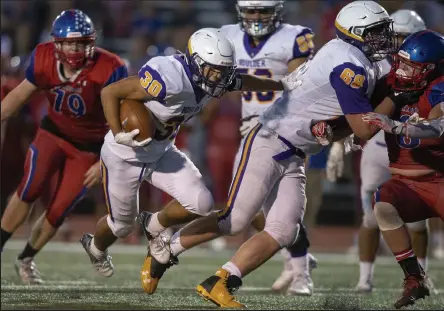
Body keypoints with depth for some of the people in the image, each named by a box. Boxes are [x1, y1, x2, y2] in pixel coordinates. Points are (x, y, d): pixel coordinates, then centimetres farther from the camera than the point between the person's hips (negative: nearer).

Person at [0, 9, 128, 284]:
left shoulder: (109, 70, -27)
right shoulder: (44, 59, -16)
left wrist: (106, 162, -23)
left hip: (89, 148, -2)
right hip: (53, 134, 2)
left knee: (58, 212, -1)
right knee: (30, 190, -20)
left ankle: (26, 260, 22)